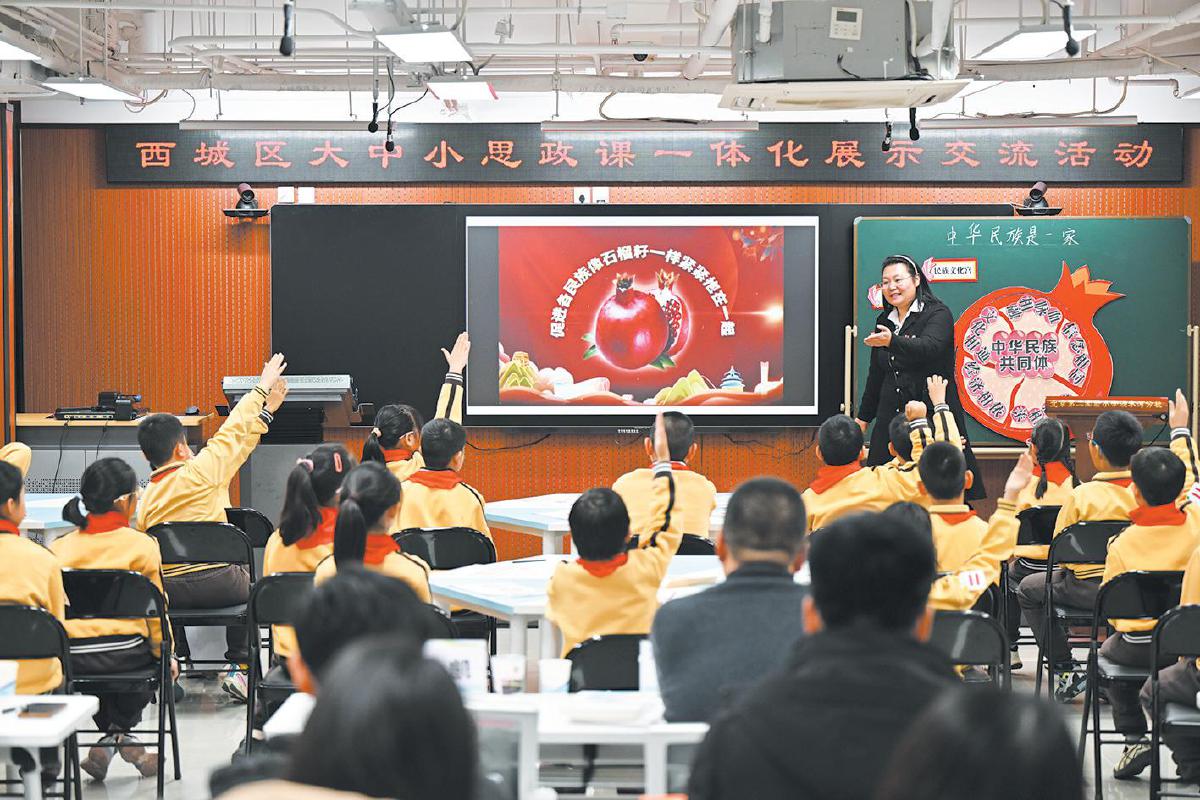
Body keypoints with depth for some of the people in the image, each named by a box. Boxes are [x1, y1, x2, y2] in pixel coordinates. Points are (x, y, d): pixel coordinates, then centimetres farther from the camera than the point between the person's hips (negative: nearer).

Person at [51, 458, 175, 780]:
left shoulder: (59, 547, 2)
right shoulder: (141, 545, -7)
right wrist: (164, 653, 14)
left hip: (72, 656, 3)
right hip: (124, 653, -3)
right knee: (151, 654, 32)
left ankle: (113, 739, 28)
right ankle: (120, 730, 21)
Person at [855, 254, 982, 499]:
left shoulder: (937, 314, -3)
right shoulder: (884, 321, 16)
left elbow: (928, 348, -24)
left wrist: (891, 341, -40)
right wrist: (864, 416, 27)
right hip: (891, 417, 6)